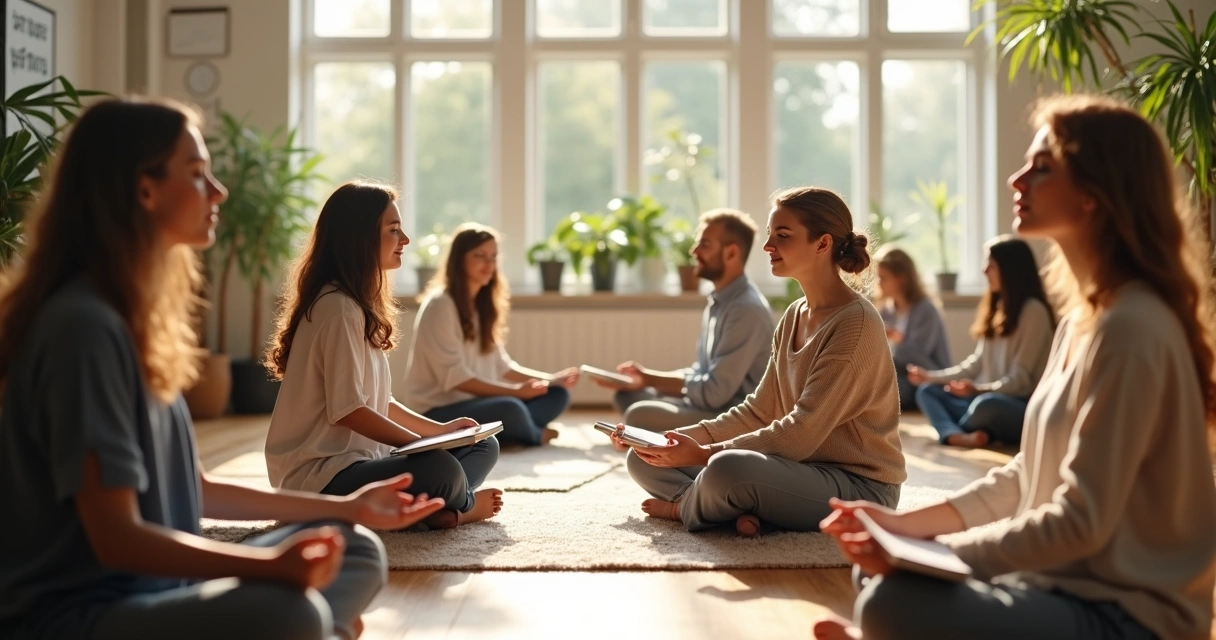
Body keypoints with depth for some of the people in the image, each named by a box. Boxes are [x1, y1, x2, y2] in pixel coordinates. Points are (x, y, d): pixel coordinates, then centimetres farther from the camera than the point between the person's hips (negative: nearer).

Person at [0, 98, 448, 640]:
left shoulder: (136, 316, 11)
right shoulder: (84, 324, -19)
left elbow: (192, 489, 14)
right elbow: (116, 537, -22)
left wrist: (346, 507, 17)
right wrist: (269, 564, -36)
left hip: (151, 589, 10)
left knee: (358, 551, 8)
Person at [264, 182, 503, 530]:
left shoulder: (359, 304, 15)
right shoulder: (339, 307, -16)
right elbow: (348, 410, -20)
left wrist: (439, 429, 9)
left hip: (359, 459, 10)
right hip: (321, 475, -10)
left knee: (484, 446, 8)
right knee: (441, 470, -33)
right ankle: (462, 505, -1)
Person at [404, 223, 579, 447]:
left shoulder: (483, 304, 14)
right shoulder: (439, 304, -13)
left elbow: (501, 366, 11)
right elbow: (453, 377, -20)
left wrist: (550, 379, -2)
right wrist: (515, 391, -24)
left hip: (478, 400, 9)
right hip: (440, 410, -9)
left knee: (558, 394, -4)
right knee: (509, 408, -34)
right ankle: (534, 435, -2)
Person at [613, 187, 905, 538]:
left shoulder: (856, 323, -17)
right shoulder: (794, 316, 9)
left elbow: (801, 434, -22)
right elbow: (758, 411, 7)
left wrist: (705, 453, -22)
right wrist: (679, 438, -5)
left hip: (859, 486, -8)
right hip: (801, 468, 8)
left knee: (726, 468, -37)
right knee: (643, 459, 5)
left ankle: (684, 506, -5)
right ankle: (746, 509, -13)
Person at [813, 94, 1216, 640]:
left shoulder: (1131, 327, -22)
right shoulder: (1084, 319, 9)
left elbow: (1081, 523, -24)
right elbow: (1028, 475, 12)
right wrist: (909, 525, 3)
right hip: (1070, 582, 9)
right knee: (877, 571, 11)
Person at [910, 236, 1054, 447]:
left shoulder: (1033, 310, -11)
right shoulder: (996, 308, 14)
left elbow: (1021, 379, -16)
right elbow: (977, 363, 15)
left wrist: (979, 389, -31)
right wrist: (932, 376, 9)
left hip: (1024, 408, -9)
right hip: (989, 398, 9)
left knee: (985, 405, -38)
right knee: (927, 390, -3)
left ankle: (951, 429, -5)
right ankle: (956, 435, -33)